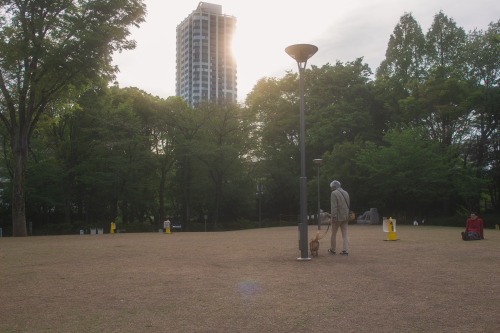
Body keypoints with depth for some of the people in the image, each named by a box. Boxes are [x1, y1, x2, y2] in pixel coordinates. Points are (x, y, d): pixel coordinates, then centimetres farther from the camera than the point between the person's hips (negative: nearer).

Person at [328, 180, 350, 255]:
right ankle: (345, 250, -1)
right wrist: (347, 216, 18)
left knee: (334, 233, 8)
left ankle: (333, 250, 18)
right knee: (345, 234, 6)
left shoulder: (334, 193, -10)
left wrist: (333, 216, -19)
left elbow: (334, 206, -18)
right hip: (345, 217, 6)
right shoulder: (346, 193, 12)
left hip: (337, 217, -6)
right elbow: (348, 205, 14)